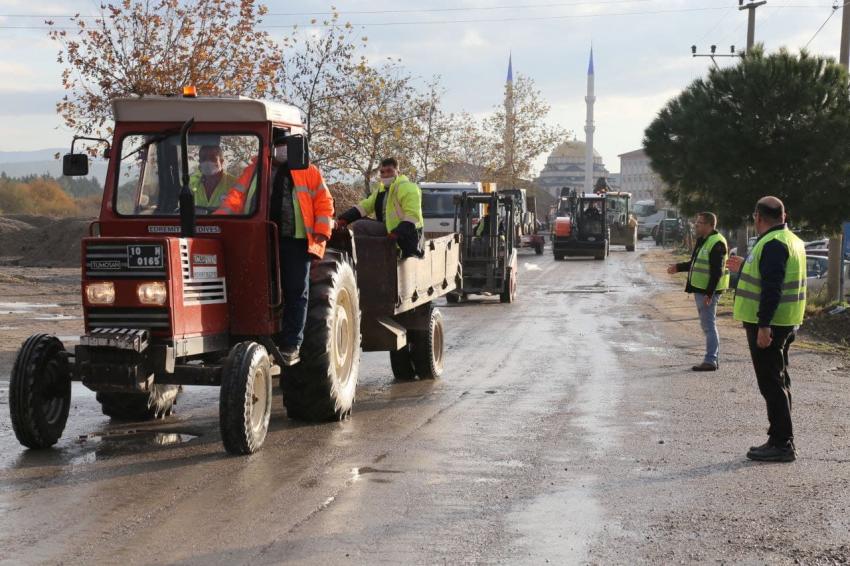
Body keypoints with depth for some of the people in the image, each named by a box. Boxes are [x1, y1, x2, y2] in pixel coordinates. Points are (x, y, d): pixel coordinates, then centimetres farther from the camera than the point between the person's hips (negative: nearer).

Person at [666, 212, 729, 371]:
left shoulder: (716, 243, -17)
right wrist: (678, 267, 24)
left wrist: (709, 293, -24)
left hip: (708, 291, -10)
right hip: (700, 289, 10)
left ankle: (710, 361, -5)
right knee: (707, 325, 14)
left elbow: (717, 271, -22)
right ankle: (714, 359, 20)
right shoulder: (703, 241, 15)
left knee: (709, 325, -7)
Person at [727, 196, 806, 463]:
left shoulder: (772, 244, -18)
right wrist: (745, 267, 36)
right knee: (778, 382, 15)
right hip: (785, 324, 10)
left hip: (768, 326, -10)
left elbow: (773, 287, -25)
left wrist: (764, 326, -27)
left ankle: (782, 444, -3)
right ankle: (780, 440, 23)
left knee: (772, 383, -6)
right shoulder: (792, 240, 15)